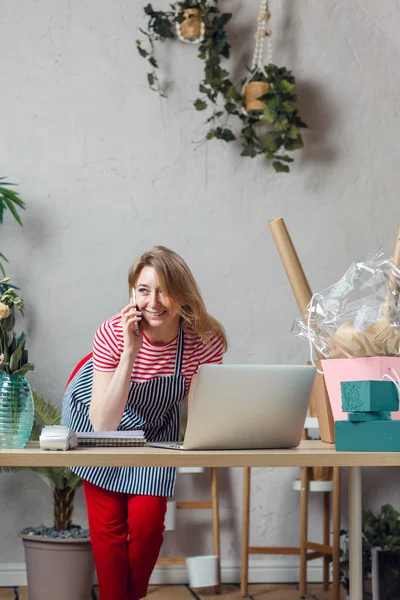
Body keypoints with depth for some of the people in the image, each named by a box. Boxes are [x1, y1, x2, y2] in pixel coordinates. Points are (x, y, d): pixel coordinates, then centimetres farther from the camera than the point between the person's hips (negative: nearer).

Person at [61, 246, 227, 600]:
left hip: (156, 428, 2)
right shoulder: (113, 334, -34)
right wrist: (130, 352, -42)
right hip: (96, 417, -1)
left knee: (147, 520, -1)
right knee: (108, 523, -3)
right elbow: (103, 426, -36)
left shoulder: (206, 341, -29)